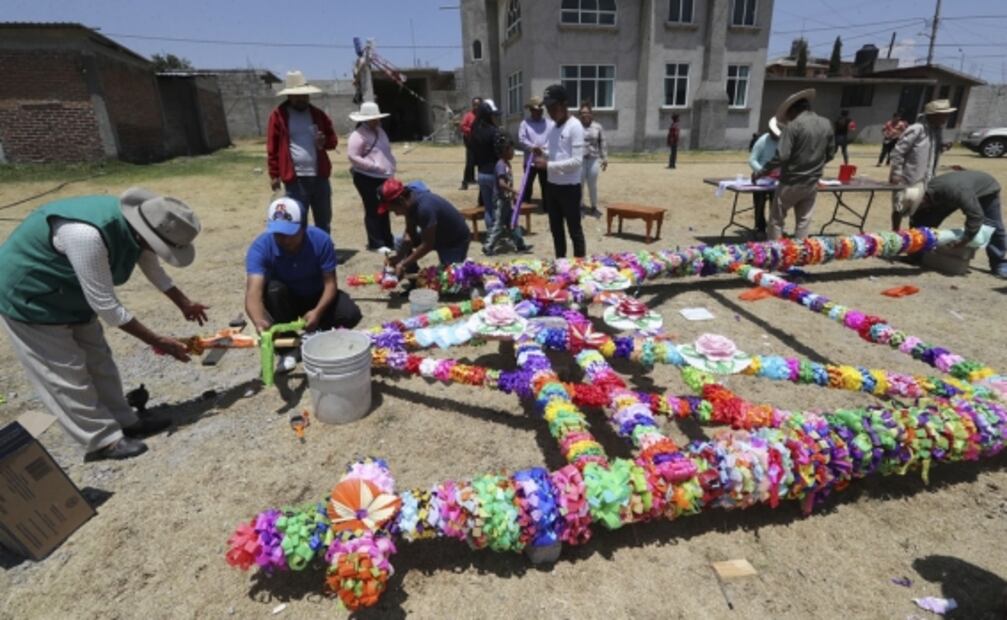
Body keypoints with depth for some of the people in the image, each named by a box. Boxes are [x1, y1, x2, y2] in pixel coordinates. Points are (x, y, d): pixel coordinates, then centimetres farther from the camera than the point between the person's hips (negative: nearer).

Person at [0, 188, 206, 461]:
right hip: (28, 296, -8)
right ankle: (103, 441, 12)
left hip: (68, 291, 8)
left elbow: (152, 267, 7)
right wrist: (158, 342, -26)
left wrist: (184, 303, 16)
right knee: (66, 373, 0)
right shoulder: (87, 235, -42)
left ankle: (124, 421, 27)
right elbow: (106, 306, -34)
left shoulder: (136, 225, -15)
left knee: (97, 360, 14)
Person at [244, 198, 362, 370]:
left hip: (316, 298, 0)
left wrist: (317, 312, -42)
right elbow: (253, 292, -41)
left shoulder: (321, 240, -25)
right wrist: (259, 322, -62)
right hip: (285, 301, 0)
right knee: (273, 288, -34)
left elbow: (330, 283, -23)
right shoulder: (260, 247, -28)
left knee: (351, 314, -25)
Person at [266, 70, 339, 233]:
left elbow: (333, 139, 15)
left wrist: (325, 142, -9)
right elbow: (272, 148, -1)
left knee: (324, 221, 12)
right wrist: (274, 175, -5)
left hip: (319, 176, 4)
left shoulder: (318, 114, 10)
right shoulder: (278, 116, -1)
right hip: (295, 178, -4)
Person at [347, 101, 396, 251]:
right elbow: (352, 157, -18)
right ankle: (375, 243, 4)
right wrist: (374, 166, -21)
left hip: (383, 177, 8)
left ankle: (388, 240, 24)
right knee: (373, 211, -3)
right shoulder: (359, 135, -12)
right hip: (367, 178, -8)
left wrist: (391, 168, 9)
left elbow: (387, 153, 25)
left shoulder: (380, 131, 15)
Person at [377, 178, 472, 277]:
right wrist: (399, 256, -20)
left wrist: (404, 264, -29)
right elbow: (410, 234, -6)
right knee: (401, 242, -3)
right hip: (436, 235, 8)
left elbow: (427, 244, -32)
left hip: (456, 240, -8)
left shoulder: (424, 208, -37)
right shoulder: (409, 202, -12)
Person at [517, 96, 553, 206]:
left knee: (546, 185, 9)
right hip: (530, 161, -1)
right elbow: (521, 139, -9)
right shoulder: (525, 123, 3)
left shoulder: (549, 123, 6)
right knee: (527, 184, 6)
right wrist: (533, 147, -22)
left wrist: (544, 148, -22)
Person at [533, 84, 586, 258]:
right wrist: (543, 155, -4)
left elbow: (577, 161, -20)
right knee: (555, 228, 17)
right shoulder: (553, 127, 10)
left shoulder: (575, 127, -13)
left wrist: (548, 164, -22)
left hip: (569, 187, -8)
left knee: (574, 230, 2)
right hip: (552, 185, 8)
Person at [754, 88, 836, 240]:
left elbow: (781, 156, -21)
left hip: (791, 183, -6)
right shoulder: (826, 125, 5)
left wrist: (760, 173, -13)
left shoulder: (794, 126, -14)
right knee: (804, 222, 13)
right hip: (811, 183, 6)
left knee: (777, 220, 7)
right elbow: (830, 154, 12)